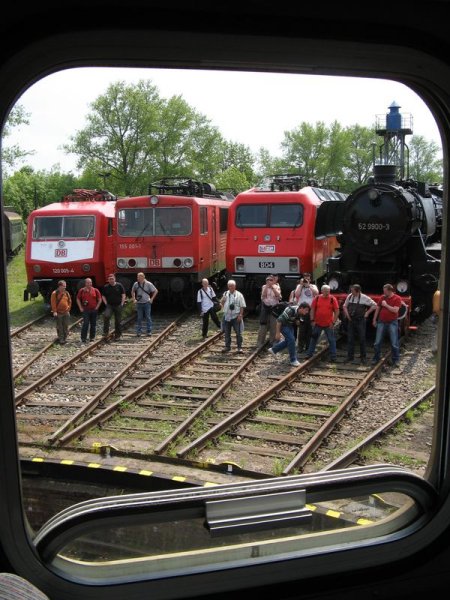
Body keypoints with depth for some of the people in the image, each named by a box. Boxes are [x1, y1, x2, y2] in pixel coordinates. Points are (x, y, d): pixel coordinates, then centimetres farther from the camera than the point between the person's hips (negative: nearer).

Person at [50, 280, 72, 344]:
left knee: (66, 326, 7)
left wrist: (68, 308, 8)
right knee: (59, 326, 2)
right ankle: (60, 338, 8)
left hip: (66, 312, 4)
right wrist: (54, 311, -13)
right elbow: (53, 303, -9)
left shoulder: (66, 293, 7)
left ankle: (65, 338, 17)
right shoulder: (55, 293, -7)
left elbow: (70, 301, 16)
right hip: (59, 313, -4)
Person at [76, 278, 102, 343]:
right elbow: (78, 299, 9)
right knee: (85, 324, -9)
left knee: (93, 324, 8)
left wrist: (97, 307, 0)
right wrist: (80, 308, 1)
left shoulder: (95, 290, 3)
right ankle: (83, 339, -6)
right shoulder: (81, 290, 2)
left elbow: (99, 299, 7)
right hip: (85, 310, -2)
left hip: (94, 310, 2)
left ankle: (92, 338, 19)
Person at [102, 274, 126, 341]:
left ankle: (118, 335, 16)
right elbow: (103, 296, 12)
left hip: (118, 306, 0)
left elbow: (123, 295, 2)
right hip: (109, 306, 0)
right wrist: (106, 303, -1)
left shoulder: (119, 285, 1)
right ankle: (105, 332, -17)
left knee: (118, 320, 4)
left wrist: (122, 304, -5)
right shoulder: (106, 287, 5)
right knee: (106, 316, -25)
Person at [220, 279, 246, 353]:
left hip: (236, 316, -4)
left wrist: (240, 315, -12)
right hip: (227, 316, 4)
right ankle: (227, 346, 22)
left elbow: (242, 306, -6)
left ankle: (239, 347, 10)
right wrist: (222, 300, 0)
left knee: (238, 332, 1)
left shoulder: (239, 295, -5)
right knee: (227, 332, 11)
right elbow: (222, 302, 22)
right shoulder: (225, 294, 7)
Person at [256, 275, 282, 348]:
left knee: (274, 327, 4)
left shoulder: (277, 287, 5)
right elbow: (263, 296, -8)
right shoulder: (264, 287, 7)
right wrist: (267, 287, -10)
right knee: (263, 326, 0)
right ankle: (260, 343, 6)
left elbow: (278, 296, -11)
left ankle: (272, 342, 15)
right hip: (265, 307, 0)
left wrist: (272, 287, -12)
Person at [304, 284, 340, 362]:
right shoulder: (317, 298, -1)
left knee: (331, 340, 3)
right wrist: (312, 320, -3)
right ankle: (309, 354, 23)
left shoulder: (333, 299, -5)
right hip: (317, 323, 1)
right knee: (314, 339, 11)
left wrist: (333, 322, -7)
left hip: (328, 324, -1)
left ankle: (333, 357, 11)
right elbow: (312, 309, 4)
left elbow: (337, 311, -2)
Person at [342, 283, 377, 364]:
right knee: (350, 339, 5)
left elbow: (374, 305, -2)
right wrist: (347, 314, 2)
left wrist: (367, 313, -5)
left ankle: (363, 357, 16)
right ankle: (350, 356, 13)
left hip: (361, 320, -3)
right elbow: (344, 306, 15)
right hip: (351, 320, 4)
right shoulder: (349, 296, 1)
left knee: (362, 339, 4)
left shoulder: (364, 298, -10)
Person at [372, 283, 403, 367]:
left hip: (392, 323, -4)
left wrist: (386, 305, -14)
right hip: (381, 322, 4)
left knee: (394, 343, -1)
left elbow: (395, 310, -19)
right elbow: (377, 308, 13)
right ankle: (376, 358, 18)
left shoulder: (397, 298, -7)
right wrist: (374, 319, 13)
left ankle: (395, 360, 7)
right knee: (377, 342, 7)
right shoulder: (382, 297, 6)